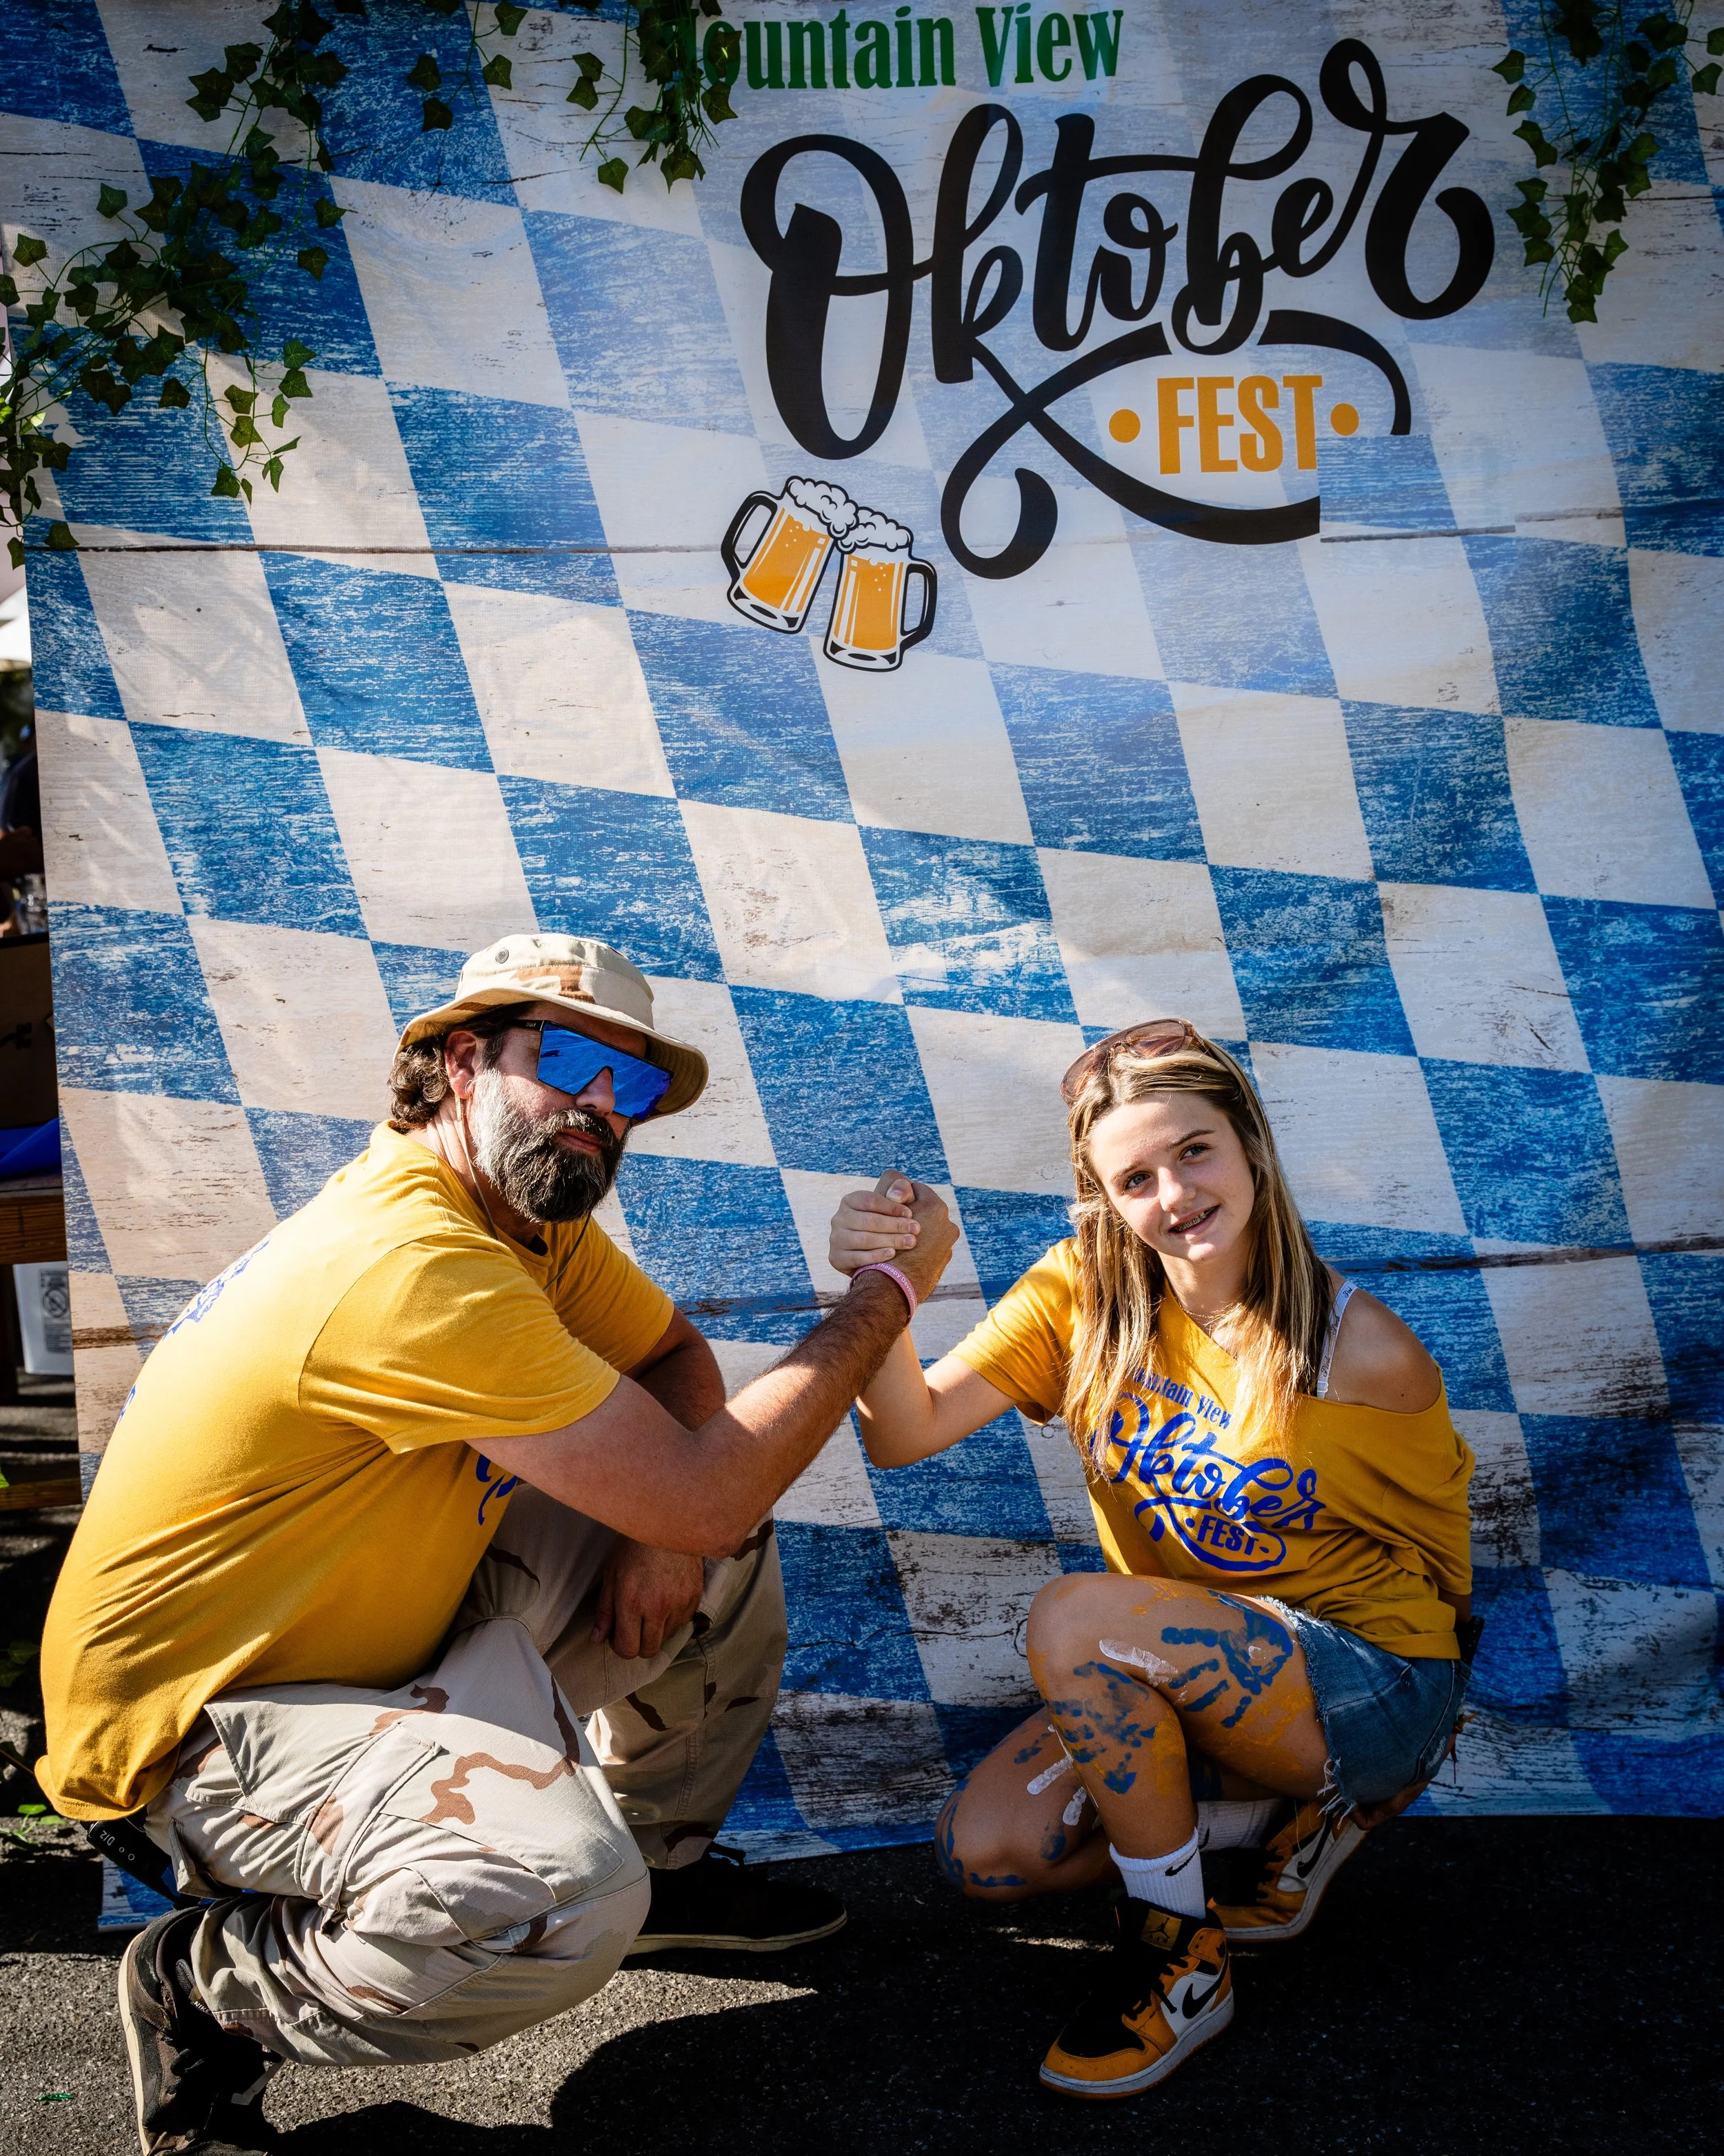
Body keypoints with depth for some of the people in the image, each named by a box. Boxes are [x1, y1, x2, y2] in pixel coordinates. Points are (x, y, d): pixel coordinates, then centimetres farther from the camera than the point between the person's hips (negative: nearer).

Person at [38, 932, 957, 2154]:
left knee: (722, 1548, 6)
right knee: (563, 1900, -33)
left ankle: (664, 1858, 25)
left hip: (383, 1621, 10)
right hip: (198, 1716, -10)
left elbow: (677, 1362, 13)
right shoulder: (414, 1266, -31)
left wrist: (668, 1524, -9)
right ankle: (208, 1989, -6)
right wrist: (889, 1296, -17)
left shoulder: (529, 1201, 0)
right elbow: (704, 1492, -28)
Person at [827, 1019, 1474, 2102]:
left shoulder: (1366, 1354, -20)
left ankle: (1179, 1958, -9)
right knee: (985, 1851, -9)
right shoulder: (1085, 1296, -9)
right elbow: (907, 1434, -20)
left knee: (1075, 1620, -30)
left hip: (1371, 1686, -6)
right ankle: (1289, 1807, 10)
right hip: (1190, 1681, 6)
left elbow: (1436, 1563, -2)